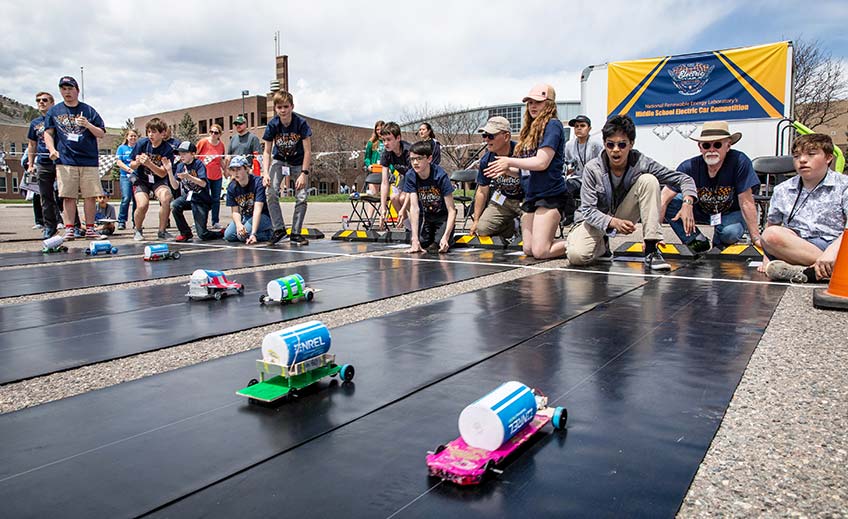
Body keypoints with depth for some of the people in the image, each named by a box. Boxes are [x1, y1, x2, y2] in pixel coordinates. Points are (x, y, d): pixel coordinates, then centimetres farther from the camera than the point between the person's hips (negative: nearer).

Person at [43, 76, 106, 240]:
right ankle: (69, 229, 2)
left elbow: (101, 134, 8)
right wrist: (52, 149, -5)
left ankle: (89, 228, 5)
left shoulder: (89, 111, 11)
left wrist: (87, 125, -10)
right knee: (68, 196, -3)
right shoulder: (54, 111, 13)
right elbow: (48, 133, 12)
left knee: (90, 196, -2)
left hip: (89, 160, 0)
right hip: (65, 160, 0)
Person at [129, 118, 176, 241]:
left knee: (166, 199, -30)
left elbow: (163, 174, -17)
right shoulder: (141, 143, -9)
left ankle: (162, 231, -10)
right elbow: (131, 166, -1)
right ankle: (138, 230, 7)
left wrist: (149, 163, -32)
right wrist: (138, 162, -24)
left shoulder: (168, 149, -13)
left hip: (159, 180, 0)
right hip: (141, 180, 0)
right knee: (142, 205, -24)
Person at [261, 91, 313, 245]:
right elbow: (267, 152, -10)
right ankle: (279, 229, -6)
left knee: (302, 197, -10)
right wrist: (265, 173, -24)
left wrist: (304, 173, -25)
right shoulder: (272, 125, -17)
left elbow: (307, 151, -18)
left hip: (299, 163, -1)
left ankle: (295, 233, 3)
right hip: (279, 161, 1)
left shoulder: (301, 123, -22)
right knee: (270, 192, -18)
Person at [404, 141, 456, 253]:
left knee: (443, 247, -24)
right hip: (424, 215, 3)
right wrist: (415, 239, -31)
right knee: (422, 243, -18)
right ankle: (431, 235, 18)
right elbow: (414, 207, -22)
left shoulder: (440, 176, -26)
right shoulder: (410, 177, -17)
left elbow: (451, 210, -25)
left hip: (443, 215, -3)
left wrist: (445, 237, -38)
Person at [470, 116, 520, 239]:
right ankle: (513, 225, 12)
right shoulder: (486, 160, -7)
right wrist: (476, 220, 6)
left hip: (526, 198, -4)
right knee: (482, 229, -13)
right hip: (503, 199, 4)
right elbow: (482, 191, 3)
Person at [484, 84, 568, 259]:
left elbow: (541, 163, -18)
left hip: (550, 195, -9)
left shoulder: (552, 125, -8)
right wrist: (506, 170, 3)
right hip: (531, 196, 9)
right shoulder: (530, 130, 18)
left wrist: (509, 161, -10)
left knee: (540, 251, -14)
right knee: (528, 249, 5)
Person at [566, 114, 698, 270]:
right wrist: (614, 222, -40)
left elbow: (684, 179, -10)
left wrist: (687, 203, -31)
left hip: (624, 218, 2)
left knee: (648, 180, -22)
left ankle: (651, 249, -21)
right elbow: (588, 210, -21)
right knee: (576, 256, -32)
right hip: (596, 220, -2)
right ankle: (601, 245, 9)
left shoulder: (641, 163, -16)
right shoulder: (592, 169, -20)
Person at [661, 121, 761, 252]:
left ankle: (719, 242, 4)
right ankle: (697, 241, -4)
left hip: (731, 212, -2)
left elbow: (746, 203, -23)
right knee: (671, 203, -23)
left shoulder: (739, 162, -27)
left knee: (729, 232, -35)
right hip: (701, 211, 2)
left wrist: (756, 239, -21)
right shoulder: (689, 167, -23)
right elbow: (664, 199, -27)